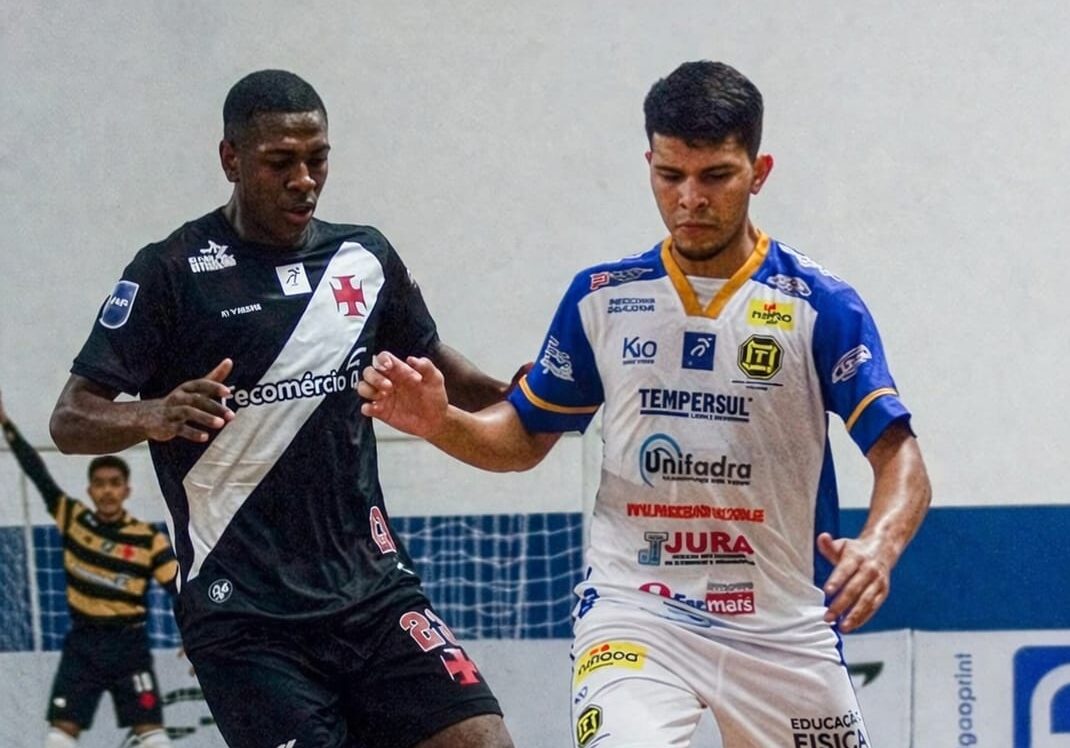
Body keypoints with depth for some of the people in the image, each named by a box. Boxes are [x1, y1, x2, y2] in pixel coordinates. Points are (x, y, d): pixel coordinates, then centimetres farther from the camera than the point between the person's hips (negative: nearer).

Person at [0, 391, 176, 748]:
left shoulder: (149, 540, -6)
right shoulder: (73, 519, 2)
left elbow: (181, 590, -8)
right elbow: (38, 474, 0)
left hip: (128, 645, -2)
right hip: (82, 644, 2)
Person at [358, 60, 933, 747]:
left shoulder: (819, 303, -3)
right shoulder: (602, 298, 5)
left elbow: (898, 453, -10)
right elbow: (526, 438, 14)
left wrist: (878, 547, -31)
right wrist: (440, 422, -7)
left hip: (781, 627, 1)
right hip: (634, 613, 0)